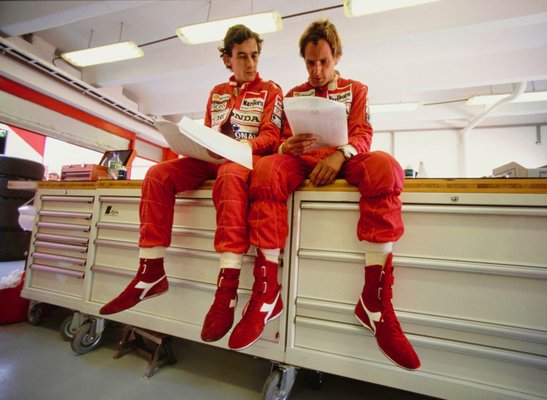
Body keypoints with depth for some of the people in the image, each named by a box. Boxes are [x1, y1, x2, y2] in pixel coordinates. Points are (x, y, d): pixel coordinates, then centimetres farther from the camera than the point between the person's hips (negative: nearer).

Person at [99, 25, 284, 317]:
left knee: (229, 175, -41)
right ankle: (151, 273, -18)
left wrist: (243, 145, -21)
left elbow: (271, 137, -2)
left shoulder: (270, 90, 11)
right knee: (157, 174, -19)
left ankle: (226, 287, -43)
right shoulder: (217, 93, 25)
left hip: (245, 159, -4)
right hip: (211, 159, 5)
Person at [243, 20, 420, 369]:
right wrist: (286, 147, -14)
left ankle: (375, 298, -31)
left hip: (343, 160, 0)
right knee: (267, 168, -33)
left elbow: (363, 134, 5)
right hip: (303, 159, 1)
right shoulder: (294, 95, 25)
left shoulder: (356, 89, 21)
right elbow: (285, 139, 14)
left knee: (385, 165, -33)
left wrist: (340, 155, -19)